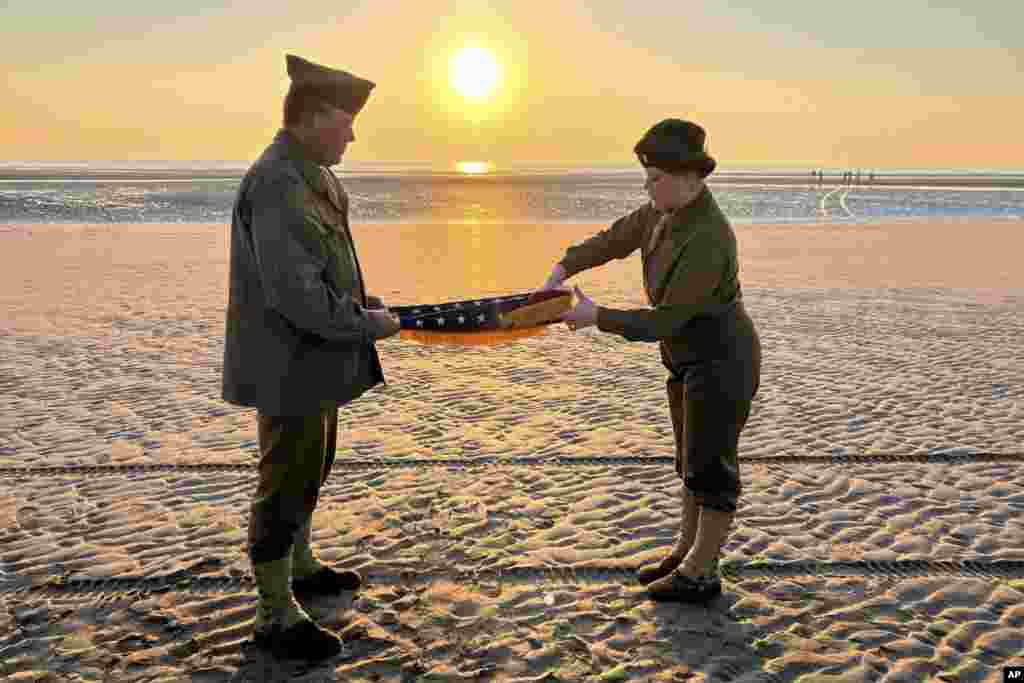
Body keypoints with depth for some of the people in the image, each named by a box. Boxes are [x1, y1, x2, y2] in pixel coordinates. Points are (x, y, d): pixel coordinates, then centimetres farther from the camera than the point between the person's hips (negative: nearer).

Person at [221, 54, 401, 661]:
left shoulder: (311, 176, 8)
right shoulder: (278, 184, -24)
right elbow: (297, 295, -29)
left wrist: (370, 304, 4)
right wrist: (368, 327, -17)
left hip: (313, 359, 10)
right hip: (290, 366, -10)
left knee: (311, 467, 23)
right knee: (287, 483, 2)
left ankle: (300, 569, 43)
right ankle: (276, 617, 18)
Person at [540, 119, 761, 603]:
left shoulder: (707, 242, -29)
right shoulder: (668, 210, 0)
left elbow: (663, 322, -25)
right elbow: (614, 240, 13)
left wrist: (596, 318, -18)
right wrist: (562, 269, 3)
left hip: (722, 361, -10)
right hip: (692, 358, 10)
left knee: (710, 467, 3)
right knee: (691, 459, 18)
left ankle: (701, 575, 18)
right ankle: (686, 554, 32)